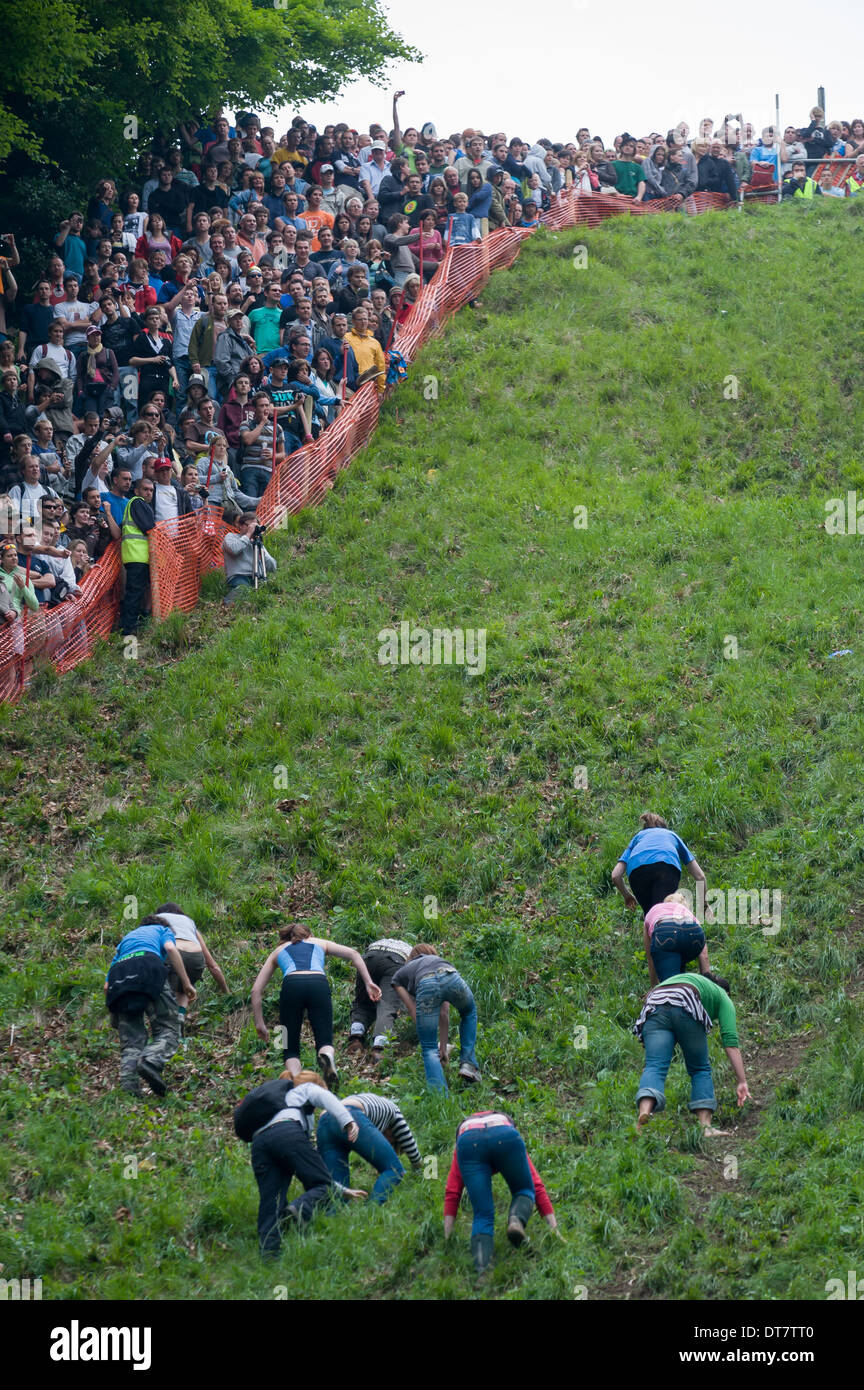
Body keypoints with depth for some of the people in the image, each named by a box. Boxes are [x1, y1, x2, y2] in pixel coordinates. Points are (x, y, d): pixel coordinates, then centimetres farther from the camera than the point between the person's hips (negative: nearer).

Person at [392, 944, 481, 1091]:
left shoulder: (399, 976, 37)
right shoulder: (439, 961, 43)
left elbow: (415, 1013, 28)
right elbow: (444, 1014, 38)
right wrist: (443, 1046, 43)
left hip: (427, 985, -2)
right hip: (452, 979, 2)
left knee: (429, 1048, 11)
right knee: (469, 1012, 39)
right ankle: (468, 1063, 31)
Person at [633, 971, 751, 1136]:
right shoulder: (722, 997, 31)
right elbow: (731, 1043, 18)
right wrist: (742, 1082, 15)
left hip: (654, 1007, 3)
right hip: (685, 1008, -3)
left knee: (655, 1066, -13)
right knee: (700, 1069, 14)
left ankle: (644, 1111, -40)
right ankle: (705, 1126, 3)